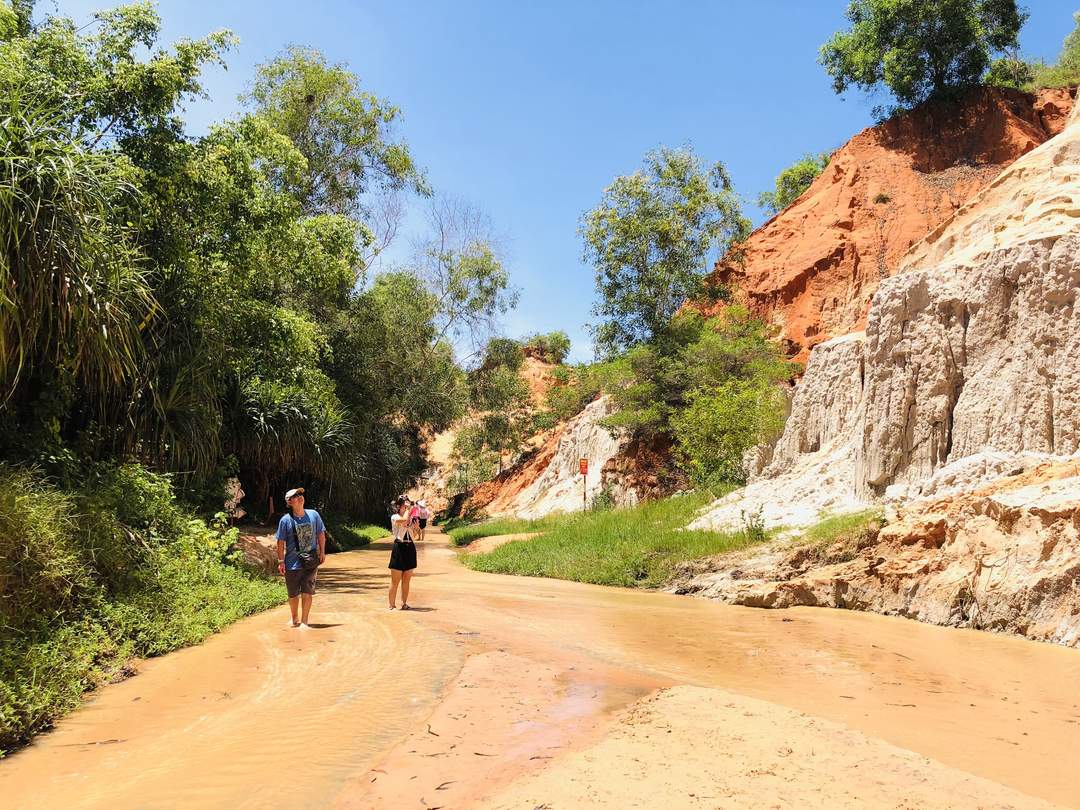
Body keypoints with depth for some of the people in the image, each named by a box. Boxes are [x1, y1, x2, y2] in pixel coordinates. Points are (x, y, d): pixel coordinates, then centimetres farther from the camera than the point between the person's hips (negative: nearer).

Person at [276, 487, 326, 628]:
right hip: (293, 563, 0)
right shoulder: (285, 520, -9)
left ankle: (304, 621, 10)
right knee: (293, 594, 14)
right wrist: (281, 561, -5)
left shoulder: (314, 515, -3)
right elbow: (281, 542, -5)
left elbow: (321, 534, 9)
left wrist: (322, 552, 6)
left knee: (307, 593, -1)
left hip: (311, 562, 1)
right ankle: (295, 618, 36)